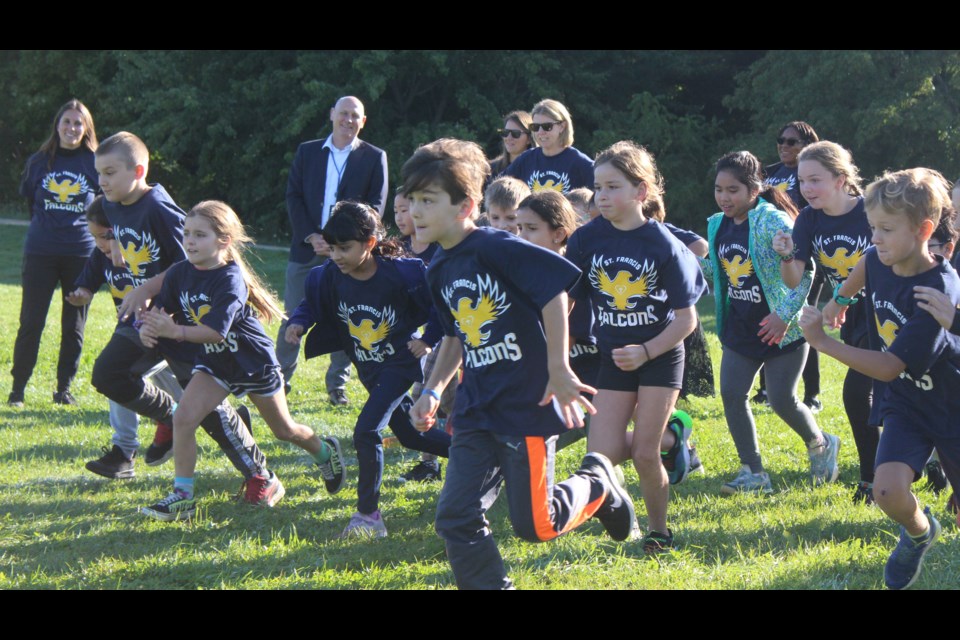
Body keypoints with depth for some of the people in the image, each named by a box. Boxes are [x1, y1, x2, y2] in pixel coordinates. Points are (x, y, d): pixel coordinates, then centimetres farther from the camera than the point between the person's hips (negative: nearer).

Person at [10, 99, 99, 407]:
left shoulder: (96, 164, -1)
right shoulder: (39, 162, 3)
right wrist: (45, 224, 12)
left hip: (82, 252, 0)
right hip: (40, 252, 0)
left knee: (74, 326, 5)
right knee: (30, 322, -3)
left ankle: (64, 388, 17)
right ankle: (18, 388, 5)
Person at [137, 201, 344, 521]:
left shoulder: (230, 279, -30)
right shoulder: (179, 274, -11)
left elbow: (216, 331, -37)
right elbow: (162, 312, -7)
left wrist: (174, 331, -49)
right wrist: (150, 328, -31)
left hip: (254, 362, -4)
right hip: (214, 364, 4)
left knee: (284, 429, 16)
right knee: (183, 417, -17)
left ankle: (325, 451, 48)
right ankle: (182, 496, -10)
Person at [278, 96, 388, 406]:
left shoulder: (374, 157, 4)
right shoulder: (307, 152, 10)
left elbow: (375, 206, -1)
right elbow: (293, 197, 6)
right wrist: (311, 237, -8)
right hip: (306, 249, 2)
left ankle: (337, 385, 9)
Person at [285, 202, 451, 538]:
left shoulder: (401, 274, -25)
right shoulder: (331, 276, -11)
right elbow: (313, 303, 6)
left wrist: (428, 339, -21)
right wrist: (298, 322, -14)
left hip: (401, 362, -7)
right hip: (370, 369, 7)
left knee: (366, 431, -18)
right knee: (410, 436, 19)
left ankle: (368, 513, -9)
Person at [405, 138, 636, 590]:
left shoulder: (497, 249, -16)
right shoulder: (439, 271, 9)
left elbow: (555, 290, -21)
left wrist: (558, 370, -21)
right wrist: (433, 390, 12)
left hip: (527, 405, -7)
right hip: (476, 412, 8)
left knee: (534, 525, -3)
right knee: (455, 519, -2)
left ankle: (596, 483, 26)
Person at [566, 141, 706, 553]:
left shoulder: (663, 245, -15)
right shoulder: (586, 240, -7)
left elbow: (686, 319, -11)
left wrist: (645, 352, -21)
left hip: (660, 356, -3)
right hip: (613, 359, 3)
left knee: (644, 456, -5)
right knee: (602, 456, -6)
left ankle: (659, 531, 20)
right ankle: (671, 437, 22)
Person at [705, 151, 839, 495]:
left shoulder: (771, 221, -18)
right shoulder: (717, 225, 5)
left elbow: (804, 269, -20)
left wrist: (784, 315, -24)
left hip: (781, 329, -7)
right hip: (740, 329, 7)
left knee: (782, 400, -3)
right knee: (731, 394, -2)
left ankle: (820, 444, 27)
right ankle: (753, 473, 7)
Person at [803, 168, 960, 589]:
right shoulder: (879, 261, -9)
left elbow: (889, 367, -31)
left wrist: (823, 342, -29)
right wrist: (840, 299, 23)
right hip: (904, 404, 4)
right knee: (888, 491, -18)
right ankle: (918, 534, 14)